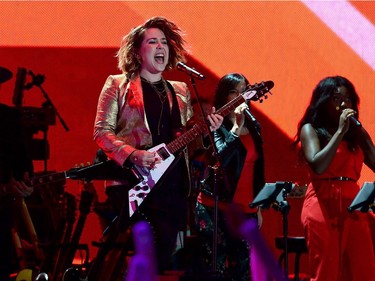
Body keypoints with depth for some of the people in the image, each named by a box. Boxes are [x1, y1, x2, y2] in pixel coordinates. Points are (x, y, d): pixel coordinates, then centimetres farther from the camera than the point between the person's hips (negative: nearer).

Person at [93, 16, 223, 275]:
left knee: (164, 257, 3)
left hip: (173, 186, 5)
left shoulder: (180, 91, 19)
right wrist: (133, 155, -17)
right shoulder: (118, 84, 5)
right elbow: (102, 131, -2)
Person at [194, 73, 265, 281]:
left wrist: (258, 208, 18)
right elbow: (220, 159, -23)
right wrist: (237, 126, -24)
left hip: (245, 210, 5)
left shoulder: (253, 126, 12)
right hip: (216, 209, -5)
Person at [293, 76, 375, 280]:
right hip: (323, 205, -4)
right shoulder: (310, 129, 3)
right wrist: (340, 132, -12)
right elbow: (318, 166, -14)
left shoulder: (357, 132, 16)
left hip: (353, 206, 4)